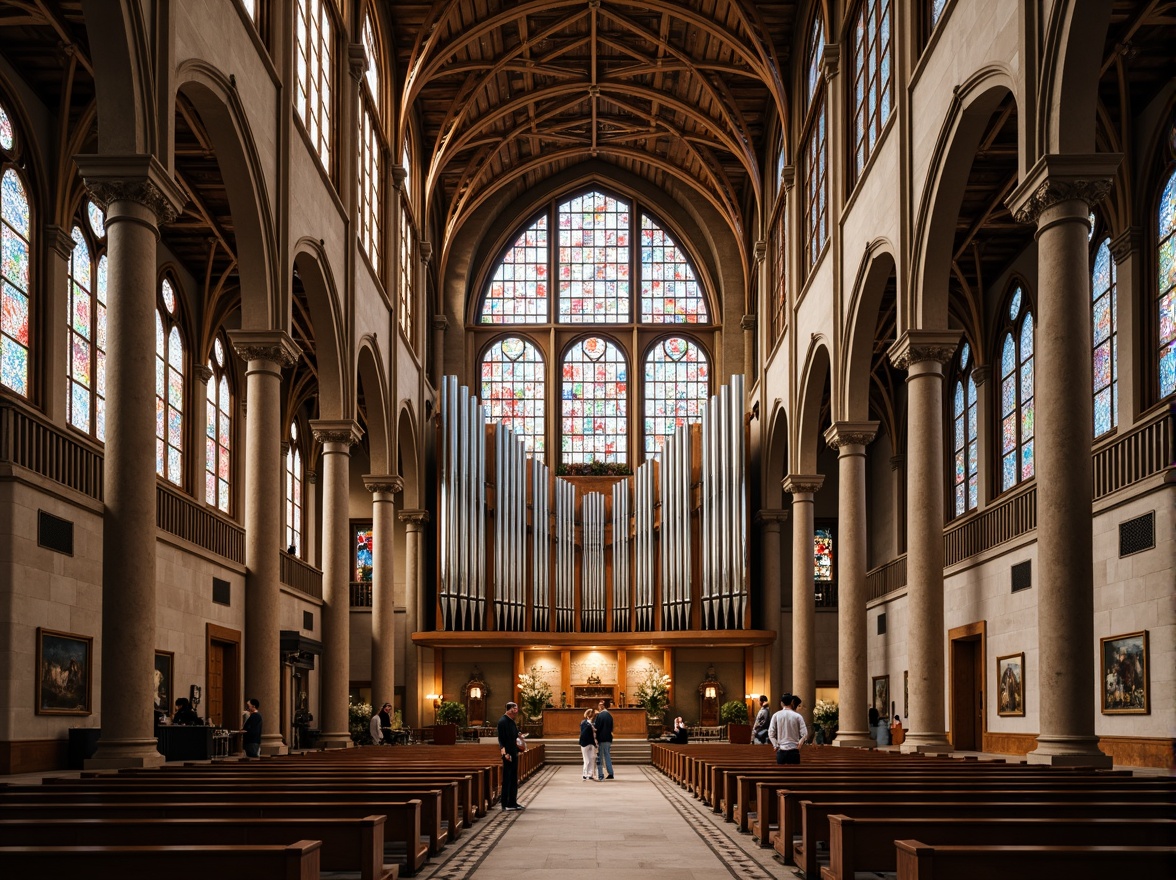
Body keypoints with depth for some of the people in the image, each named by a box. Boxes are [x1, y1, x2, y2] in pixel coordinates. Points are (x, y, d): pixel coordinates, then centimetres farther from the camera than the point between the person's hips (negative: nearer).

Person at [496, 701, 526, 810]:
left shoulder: (512, 722, 15)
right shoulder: (503, 721, -13)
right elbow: (501, 739, -19)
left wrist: (520, 745, 11)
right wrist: (504, 753, -25)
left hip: (514, 753, 10)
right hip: (508, 754, -10)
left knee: (514, 780, 13)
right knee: (507, 779, -5)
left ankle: (513, 802, 19)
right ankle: (505, 804, -1)